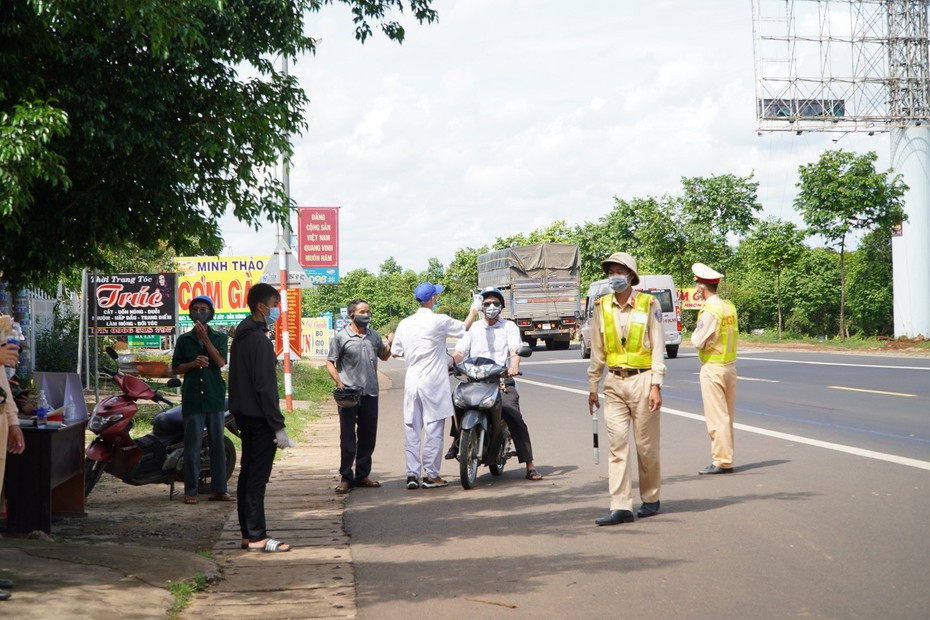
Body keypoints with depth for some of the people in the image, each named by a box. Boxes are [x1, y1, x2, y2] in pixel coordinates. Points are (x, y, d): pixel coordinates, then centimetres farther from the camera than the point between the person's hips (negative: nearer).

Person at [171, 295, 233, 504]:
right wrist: (193, 363, -10)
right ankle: (191, 491, 3)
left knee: (218, 444, 3)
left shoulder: (219, 337, 7)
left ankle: (218, 489, 9)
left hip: (215, 397, 1)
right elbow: (175, 369, 8)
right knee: (192, 445, -1)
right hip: (192, 398, 0)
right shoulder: (183, 340, 9)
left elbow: (221, 362, -8)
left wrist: (204, 338, -12)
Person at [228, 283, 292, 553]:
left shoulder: (241, 336, 14)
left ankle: (247, 533, 17)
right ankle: (256, 537, -4)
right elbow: (266, 387, -20)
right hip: (260, 417, -10)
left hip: (244, 415, 10)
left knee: (248, 473, 12)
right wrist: (279, 426, -19)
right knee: (258, 476, -7)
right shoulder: (260, 340, -17)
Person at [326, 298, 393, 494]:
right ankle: (346, 478, 6)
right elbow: (330, 362, -3)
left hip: (370, 393, 5)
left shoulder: (374, 336, 11)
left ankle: (362, 475, 20)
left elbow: (383, 357, 26)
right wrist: (339, 382, -16)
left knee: (368, 437, 10)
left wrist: (389, 344, 6)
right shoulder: (341, 337, -4)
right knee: (348, 437, -1)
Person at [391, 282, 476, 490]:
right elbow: (464, 328, 5)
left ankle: (412, 474, 7)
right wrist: (474, 309, 22)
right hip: (433, 382, -5)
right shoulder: (439, 321, -9)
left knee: (412, 429, 8)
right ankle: (430, 475, 3)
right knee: (434, 428, 1)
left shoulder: (405, 324, 6)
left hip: (412, 381, 5)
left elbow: (396, 351, 11)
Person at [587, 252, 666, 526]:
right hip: (614, 383, 3)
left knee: (646, 444, 4)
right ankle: (621, 506, -3)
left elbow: (658, 347, -4)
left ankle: (650, 498, 21)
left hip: (642, 381, -3)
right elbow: (597, 351, 12)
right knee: (617, 444, -3)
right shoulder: (602, 306, 7)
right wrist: (592, 387, 12)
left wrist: (656, 386, -11)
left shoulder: (649, 304, -3)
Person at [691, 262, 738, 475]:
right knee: (727, 415, 13)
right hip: (730, 364, 8)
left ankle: (721, 461, -2)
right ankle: (726, 458, 18)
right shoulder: (729, 307, 7)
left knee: (716, 416, -3)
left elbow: (697, 342, -18)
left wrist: (695, 333, 2)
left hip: (712, 368, -8)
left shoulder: (709, 311, -17)